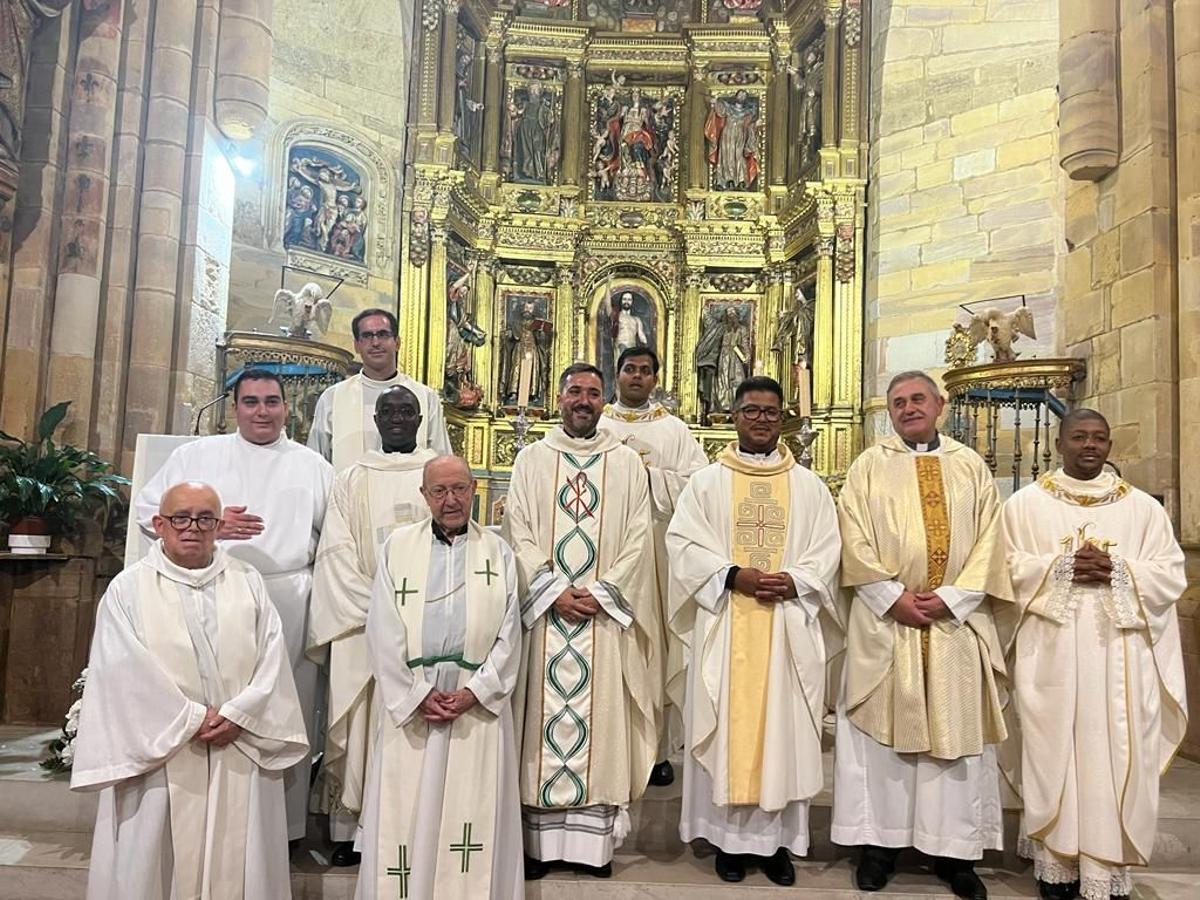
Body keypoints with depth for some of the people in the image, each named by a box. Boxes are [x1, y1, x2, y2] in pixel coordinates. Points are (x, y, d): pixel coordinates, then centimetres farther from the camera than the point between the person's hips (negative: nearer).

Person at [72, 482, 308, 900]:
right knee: (156, 863, 6)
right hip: (161, 757, -2)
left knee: (238, 864, 7)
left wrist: (238, 714, -12)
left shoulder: (248, 582, 7)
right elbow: (126, 671, -8)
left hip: (241, 758, 2)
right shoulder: (128, 588, 1)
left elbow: (272, 658, 1)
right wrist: (192, 719, -12)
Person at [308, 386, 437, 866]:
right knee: (356, 724, 1)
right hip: (360, 624, 1)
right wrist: (377, 609, -10)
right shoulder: (351, 480, 10)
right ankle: (348, 829, 9)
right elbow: (337, 554, 3)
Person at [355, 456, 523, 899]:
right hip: (409, 701, 0)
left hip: (480, 703, 0)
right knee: (407, 814, 4)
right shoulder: (397, 546, 6)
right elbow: (383, 631, 0)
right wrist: (418, 694, -8)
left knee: (474, 815, 3)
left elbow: (509, 634, 2)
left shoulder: (498, 551, 7)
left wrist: (475, 691, -9)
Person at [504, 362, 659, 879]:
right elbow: (518, 532, 0)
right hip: (545, 611, 0)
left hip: (606, 615, 0)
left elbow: (638, 538, 1)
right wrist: (555, 591, -11)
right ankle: (540, 837, 11)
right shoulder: (532, 460, 8)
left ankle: (595, 838, 10)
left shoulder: (627, 464, 8)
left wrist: (601, 592, -10)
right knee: (545, 715, 2)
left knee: (601, 717, 1)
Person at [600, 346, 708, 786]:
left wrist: (649, 475, -11)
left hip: (658, 547, 0)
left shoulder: (675, 429, 10)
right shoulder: (594, 426, 10)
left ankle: (658, 747, 9)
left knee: (656, 640, 1)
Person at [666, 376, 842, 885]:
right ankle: (730, 837, 14)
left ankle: (777, 838, 15)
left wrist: (794, 582, -13)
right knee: (728, 725, 2)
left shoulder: (808, 486, 10)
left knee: (784, 727, 4)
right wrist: (733, 575, -16)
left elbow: (826, 551, 5)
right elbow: (683, 542, -3)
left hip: (789, 625, 1)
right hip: (725, 624, -1)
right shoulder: (707, 481, 6)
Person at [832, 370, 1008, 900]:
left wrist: (950, 598, -10)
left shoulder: (971, 467, 10)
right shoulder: (869, 466, 6)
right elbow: (854, 540, -2)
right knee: (882, 728, 2)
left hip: (956, 620, 2)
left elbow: (987, 541, 3)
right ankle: (879, 840, 12)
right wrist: (894, 597, -12)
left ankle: (953, 848, 15)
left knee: (957, 730, 4)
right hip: (884, 619, -1)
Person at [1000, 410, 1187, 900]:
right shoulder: (1025, 503, 5)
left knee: (1115, 756, 2)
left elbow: (1170, 574, 4)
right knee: (1054, 751, 2)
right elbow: (1007, 566, -1)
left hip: (1119, 655, 1)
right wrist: (1062, 567, -14)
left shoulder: (1143, 507, 9)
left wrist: (1117, 571, -13)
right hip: (1052, 651, -1)